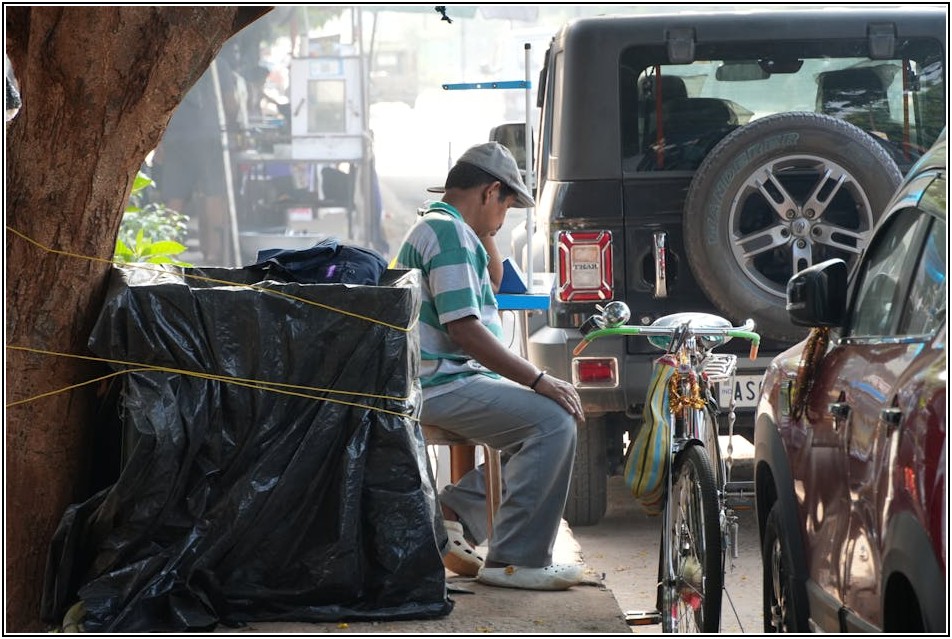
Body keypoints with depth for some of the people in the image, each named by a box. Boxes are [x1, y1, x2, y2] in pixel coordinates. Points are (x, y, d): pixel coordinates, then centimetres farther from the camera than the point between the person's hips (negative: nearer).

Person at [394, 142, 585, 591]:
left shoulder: (437, 226, 22)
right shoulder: (450, 233, -13)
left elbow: (492, 281, 39)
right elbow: (463, 328, -22)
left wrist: (487, 235, 23)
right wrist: (538, 380, -21)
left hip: (447, 381, 11)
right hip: (442, 386, -11)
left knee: (549, 420, 15)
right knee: (555, 420, -23)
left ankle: (454, 510, 11)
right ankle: (513, 561, -21)